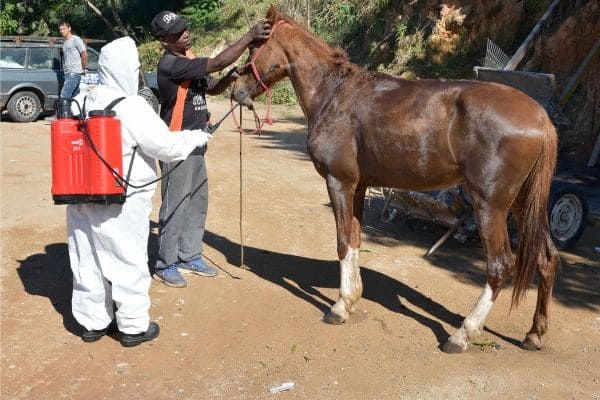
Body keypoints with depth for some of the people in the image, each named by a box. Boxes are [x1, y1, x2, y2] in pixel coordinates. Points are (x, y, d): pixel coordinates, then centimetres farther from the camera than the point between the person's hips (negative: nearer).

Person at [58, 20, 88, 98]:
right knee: (75, 96, 9)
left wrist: (84, 68, -7)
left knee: (64, 95, -16)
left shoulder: (75, 39, -5)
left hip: (75, 72, -8)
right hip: (68, 72, 8)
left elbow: (84, 53, -9)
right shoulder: (64, 43, 20)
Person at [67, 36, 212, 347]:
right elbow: (168, 147, -16)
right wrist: (197, 137, 1)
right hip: (123, 203, -6)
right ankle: (133, 326, 20)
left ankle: (93, 322, 29)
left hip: (81, 201, 7)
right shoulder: (132, 107, -18)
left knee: (87, 261, 15)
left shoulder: (78, 103, 3)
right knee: (129, 262, 8)